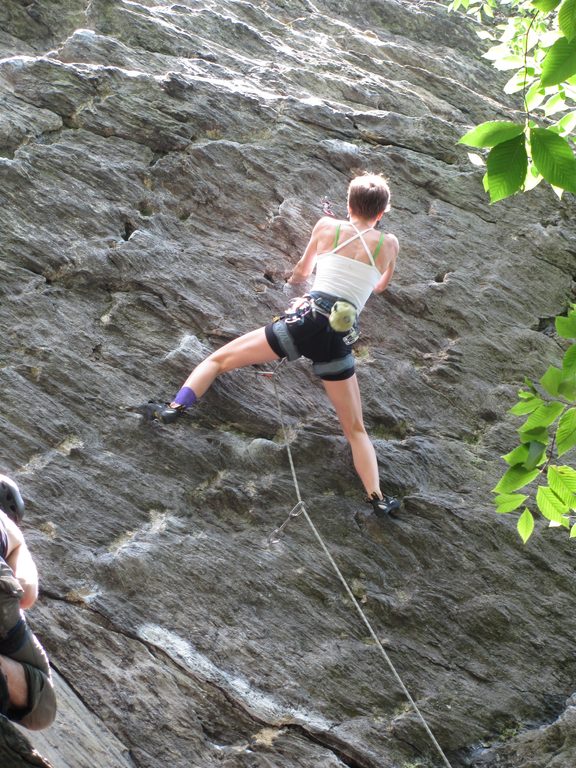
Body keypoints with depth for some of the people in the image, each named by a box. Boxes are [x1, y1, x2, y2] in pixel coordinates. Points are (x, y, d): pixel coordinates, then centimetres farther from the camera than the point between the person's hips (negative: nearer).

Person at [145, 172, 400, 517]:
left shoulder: (327, 226, 12)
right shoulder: (389, 243, 12)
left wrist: (292, 281, 52)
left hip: (306, 318, -1)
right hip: (339, 341, 1)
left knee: (219, 358, 13)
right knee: (355, 429, 13)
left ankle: (175, 408, -5)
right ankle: (377, 497, 2)